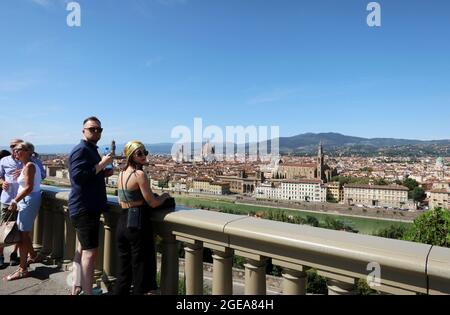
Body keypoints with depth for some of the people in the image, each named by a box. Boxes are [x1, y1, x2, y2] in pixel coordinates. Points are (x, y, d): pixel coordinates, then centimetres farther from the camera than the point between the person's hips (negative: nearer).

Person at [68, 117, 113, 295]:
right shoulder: (81, 150, -14)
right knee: (90, 251, -8)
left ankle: (76, 289, 30)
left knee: (82, 249, 17)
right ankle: (87, 292, 0)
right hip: (84, 208, -11)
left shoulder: (91, 150, 17)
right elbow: (78, 177, -27)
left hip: (88, 207, 11)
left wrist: (104, 173, 8)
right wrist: (101, 164, -25)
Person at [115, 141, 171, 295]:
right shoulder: (139, 174, -14)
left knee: (123, 273, 18)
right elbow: (153, 203, -13)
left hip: (122, 223, 8)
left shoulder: (121, 174, 11)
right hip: (138, 224, -8)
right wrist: (165, 196, 5)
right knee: (141, 273, 5)